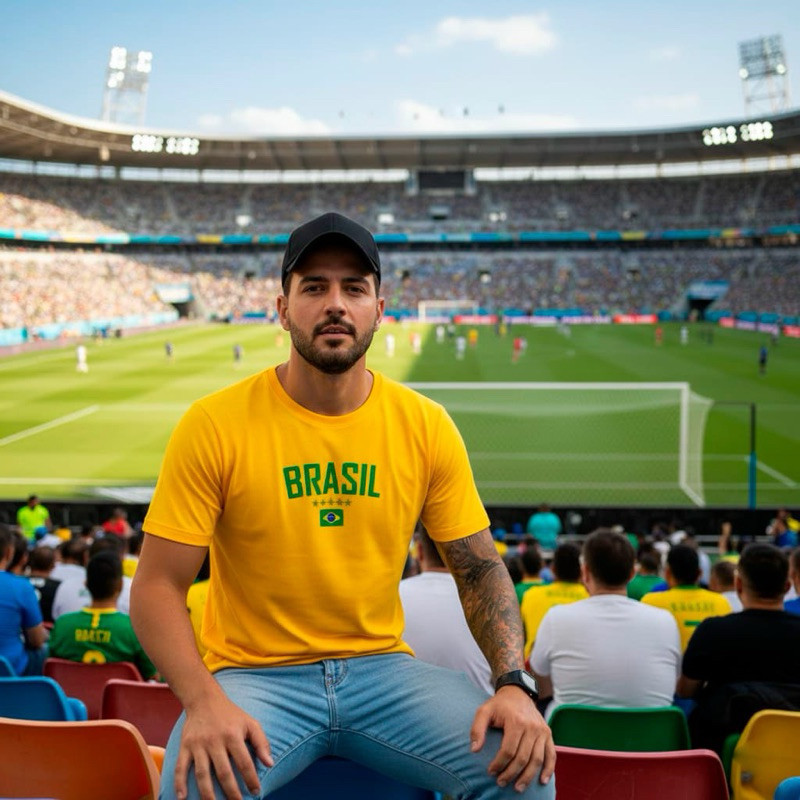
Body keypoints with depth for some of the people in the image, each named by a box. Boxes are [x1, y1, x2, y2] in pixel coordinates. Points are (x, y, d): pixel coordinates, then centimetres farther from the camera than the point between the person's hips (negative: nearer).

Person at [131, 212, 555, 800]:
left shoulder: (426, 426, -1)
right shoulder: (215, 425, -10)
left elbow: (481, 569, 4)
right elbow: (158, 586, -8)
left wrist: (516, 684, -12)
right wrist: (205, 701, -25)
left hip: (382, 667, 3)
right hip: (254, 674, -2)